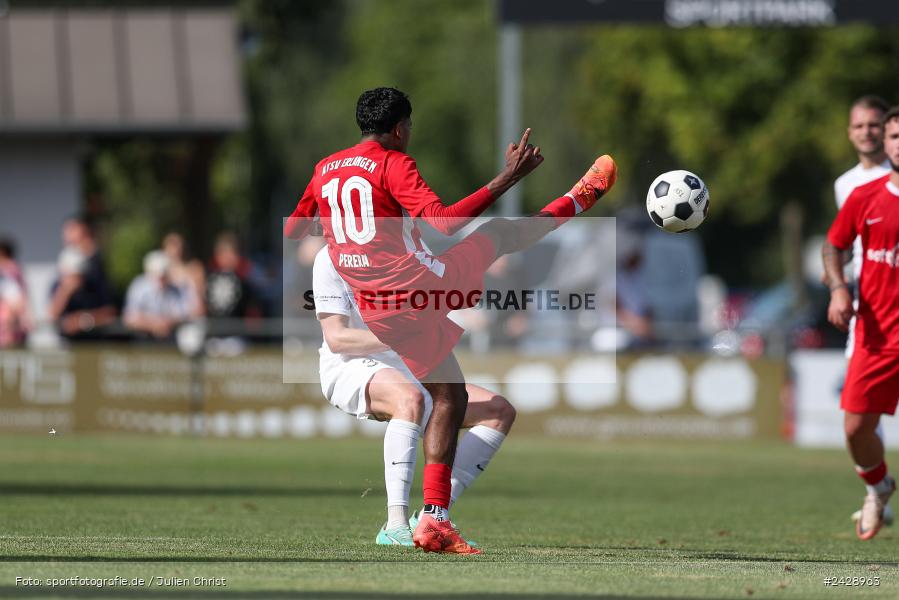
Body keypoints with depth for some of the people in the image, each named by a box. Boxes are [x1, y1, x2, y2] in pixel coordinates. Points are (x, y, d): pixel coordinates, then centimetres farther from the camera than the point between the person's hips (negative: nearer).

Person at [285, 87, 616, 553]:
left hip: (380, 316, 7)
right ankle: (578, 200, 39)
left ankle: (433, 519, 8)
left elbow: (292, 229, 25)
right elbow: (442, 222, -21)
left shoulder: (325, 170, 12)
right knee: (501, 234, 13)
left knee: (448, 397, 16)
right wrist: (505, 181, -19)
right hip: (424, 286, -7)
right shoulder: (392, 164, -8)